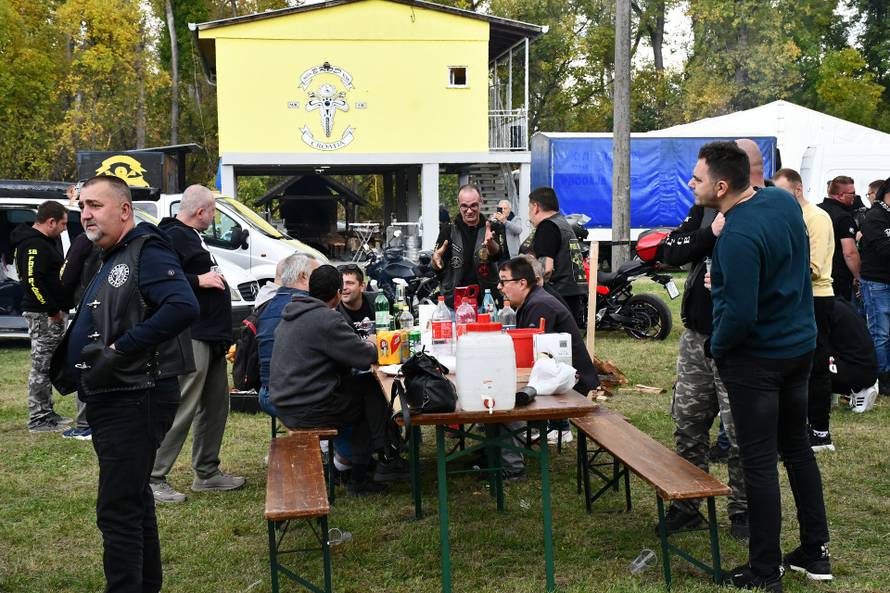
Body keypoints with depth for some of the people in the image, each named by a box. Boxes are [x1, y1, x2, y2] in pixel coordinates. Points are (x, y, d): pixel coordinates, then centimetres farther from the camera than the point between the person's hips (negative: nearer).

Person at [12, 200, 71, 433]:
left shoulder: (44, 242, 17)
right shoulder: (35, 245, -16)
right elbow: (33, 281, -25)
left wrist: (58, 309, 15)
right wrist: (53, 311, -21)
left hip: (50, 313, 11)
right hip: (43, 315, -11)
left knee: (46, 365, 15)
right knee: (41, 366, -5)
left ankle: (46, 413, 24)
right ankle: (38, 419, 0)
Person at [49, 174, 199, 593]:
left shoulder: (146, 253, -14)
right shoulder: (109, 261, 17)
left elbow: (183, 307, -30)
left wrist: (119, 350, -27)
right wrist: (69, 363, 9)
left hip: (137, 398, -11)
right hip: (112, 400, 11)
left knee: (117, 510, -8)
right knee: (133, 499, 20)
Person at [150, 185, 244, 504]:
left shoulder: (190, 236, 19)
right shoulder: (173, 237, -13)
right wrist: (198, 280, -21)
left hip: (211, 337, 11)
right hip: (192, 337, -11)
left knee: (215, 406, 15)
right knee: (182, 409, -9)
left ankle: (207, 473, 25)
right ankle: (153, 479, -1)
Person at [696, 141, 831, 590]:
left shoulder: (737, 237, -27)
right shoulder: (783, 200, 0)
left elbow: (741, 314, -29)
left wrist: (717, 347, -10)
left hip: (756, 357, -9)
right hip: (800, 346, 9)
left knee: (759, 461, 1)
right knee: (798, 447, 19)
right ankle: (815, 553, 30)